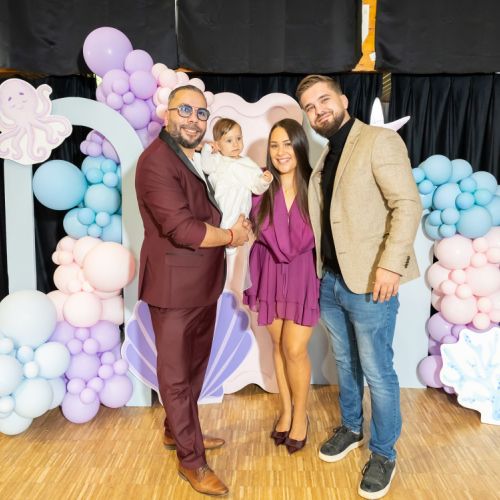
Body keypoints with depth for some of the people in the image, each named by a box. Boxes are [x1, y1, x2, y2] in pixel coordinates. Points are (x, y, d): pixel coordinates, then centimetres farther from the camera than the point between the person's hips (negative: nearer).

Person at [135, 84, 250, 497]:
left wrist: (238, 222, 0)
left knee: (196, 364, 21)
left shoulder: (199, 159, 11)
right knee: (177, 372, 7)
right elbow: (183, 228, -26)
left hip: (203, 283, 9)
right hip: (174, 286, -9)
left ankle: (177, 431, 43)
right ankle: (191, 459, 24)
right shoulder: (156, 161, -18)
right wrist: (232, 236, -12)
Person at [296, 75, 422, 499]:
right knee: (345, 363, 21)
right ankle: (350, 429, 42)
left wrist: (390, 264, -24)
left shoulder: (380, 140, -8)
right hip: (330, 280, 7)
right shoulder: (325, 155, 14)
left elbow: (408, 204, -16)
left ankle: (384, 455, 26)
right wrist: (322, 271, 7)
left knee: (377, 373, 6)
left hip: (369, 282, -7)